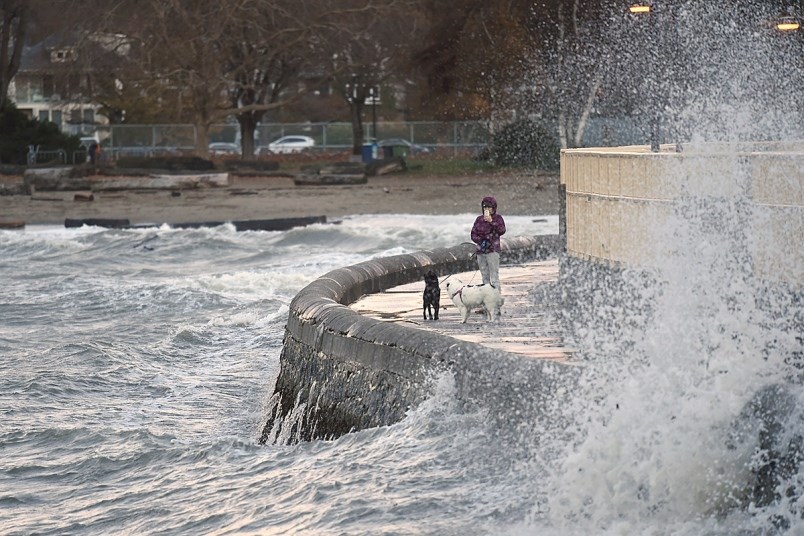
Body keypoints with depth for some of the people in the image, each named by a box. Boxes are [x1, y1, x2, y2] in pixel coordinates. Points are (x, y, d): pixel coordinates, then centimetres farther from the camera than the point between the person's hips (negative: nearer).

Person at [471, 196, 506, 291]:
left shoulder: (498, 218, 3)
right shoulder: (479, 219, 12)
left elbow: (502, 231, -13)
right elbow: (473, 235, 8)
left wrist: (491, 221, -18)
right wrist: (481, 240, -10)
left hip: (493, 251, -4)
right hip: (481, 251, 4)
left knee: (494, 278, -12)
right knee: (485, 278, 9)